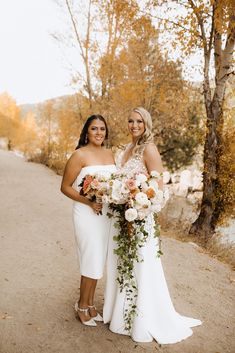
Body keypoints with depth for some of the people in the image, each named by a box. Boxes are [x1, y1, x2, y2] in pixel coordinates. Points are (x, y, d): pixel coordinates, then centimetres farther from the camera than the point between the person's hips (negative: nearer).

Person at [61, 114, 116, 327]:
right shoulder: (80, 155, -11)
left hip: (107, 213, 6)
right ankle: (82, 306, 23)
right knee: (92, 261, 0)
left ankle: (90, 304, 31)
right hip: (87, 214, -6)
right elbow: (65, 187, -10)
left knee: (99, 261, 13)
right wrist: (89, 202, -19)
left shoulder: (109, 153, 9)